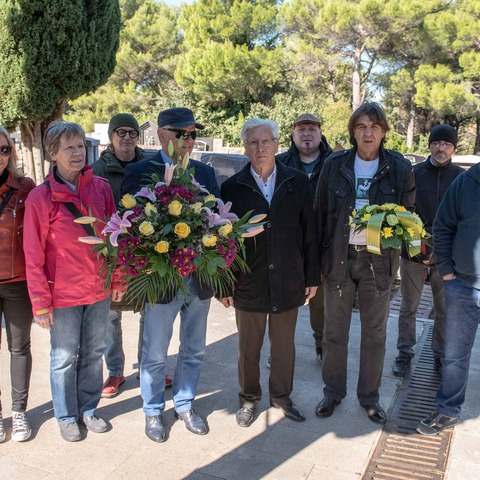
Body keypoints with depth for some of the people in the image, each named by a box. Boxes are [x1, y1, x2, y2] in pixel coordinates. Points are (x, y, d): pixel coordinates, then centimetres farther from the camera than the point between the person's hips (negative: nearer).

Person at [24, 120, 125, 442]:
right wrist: (40, 301, -9)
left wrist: (118, 280, 6)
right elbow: (34, 255, -9)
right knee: (65, 358, 13)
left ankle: (88, 409, 37)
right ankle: (66, 417, 33)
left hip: (99, 290, 4)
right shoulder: (41, 197, -12)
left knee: (94, 353, 17)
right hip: (63, 294, -3)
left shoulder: (101, 187, -2)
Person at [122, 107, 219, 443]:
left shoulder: (206, 173, 5)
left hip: (200, 278, 4)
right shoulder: (140, 173, -7)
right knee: (155, 354, 13)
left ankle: (185, 405, 41)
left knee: (194, 350, 19)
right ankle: (154, 412, 35)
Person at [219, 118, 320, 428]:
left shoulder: (297, 182, 1)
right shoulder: (233, 187, -3)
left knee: (285, 346, 16)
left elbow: (309, 233, 4)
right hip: (248, 284, -1)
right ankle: (249, 398, 34)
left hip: (288, 283, 1)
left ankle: (281, 395, 37)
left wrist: (312, 276, 2)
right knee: (249, 348, 13)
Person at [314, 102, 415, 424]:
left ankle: (370, 396, 30)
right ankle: (333, 392, 29)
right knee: (335, 331, 10)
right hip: (340, 257, 0)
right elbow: (321, 213, 4)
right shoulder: (334, 165, 0)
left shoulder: (400, 168, -1)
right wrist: (322, 254, -1)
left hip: (378, 260, 0)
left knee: (375, 333, 12)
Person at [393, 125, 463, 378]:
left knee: (445, 310, 11)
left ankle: (441, 354, 29)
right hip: (413, 254, -1)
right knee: (408, 307, 10)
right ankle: (404, 353, 26)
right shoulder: (413, 173, -2)